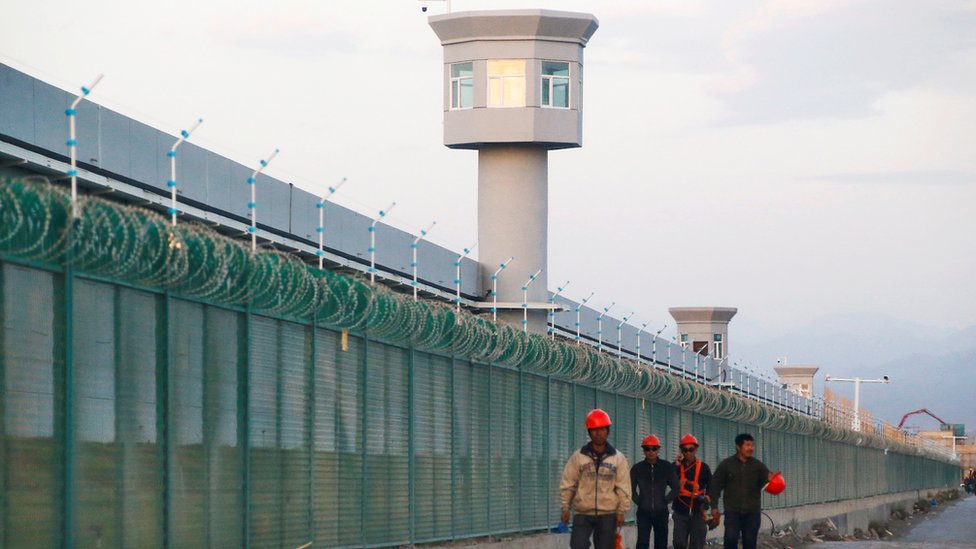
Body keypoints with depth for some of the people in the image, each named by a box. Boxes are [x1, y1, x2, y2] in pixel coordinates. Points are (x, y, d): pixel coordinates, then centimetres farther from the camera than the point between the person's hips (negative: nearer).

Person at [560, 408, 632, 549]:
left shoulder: (618, 458, 3)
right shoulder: (578, 457, 1)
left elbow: (623, 488, 2)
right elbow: (567, 485, 3)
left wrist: (622, 511, -4)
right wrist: (565, 508, -1)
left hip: (608, 514, 1)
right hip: (582, 513, -1)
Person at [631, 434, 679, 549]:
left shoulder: (667, 467, 1)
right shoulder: (637, 468, 0)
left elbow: (675, 487, 7)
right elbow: (631, 489, 9)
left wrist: (666, 501, 1)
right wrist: (638, 501, 0)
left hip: (661, 512, 1)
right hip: (643, 513, -1)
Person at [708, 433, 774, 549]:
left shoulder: (758, 466, 6)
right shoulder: (726, 465, 1)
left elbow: (767, 477, -8)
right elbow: (715, 486, 2)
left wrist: (770, 480, -33)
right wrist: (714, 507, -4)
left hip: (752, 512, 2)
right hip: (732, 511, -2)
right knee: (731, 538, -16)